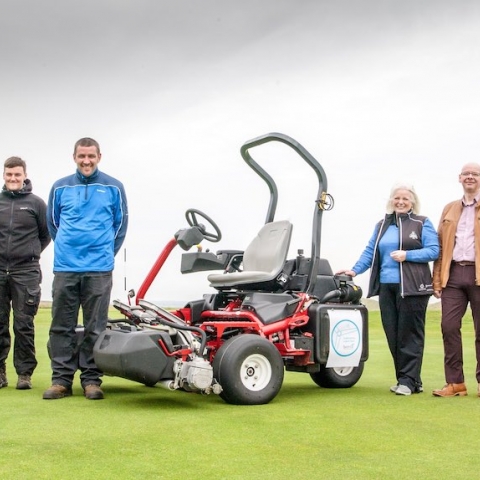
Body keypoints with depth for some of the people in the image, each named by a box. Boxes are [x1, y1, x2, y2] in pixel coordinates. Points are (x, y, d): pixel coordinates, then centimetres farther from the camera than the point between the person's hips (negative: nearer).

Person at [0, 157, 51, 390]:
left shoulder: (36, 203, 3)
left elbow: (47, 234, 10)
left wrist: (31, 252, 6)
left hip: (26, 272, -2)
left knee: (24, 325, 1)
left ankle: (25, 373, 8)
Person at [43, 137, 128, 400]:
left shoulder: (113, 187, 2)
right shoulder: (60, 187, 6)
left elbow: (120, 223, 12)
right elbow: (52, 222, 17)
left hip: (99, 269, -1)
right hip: (65, 268, 2)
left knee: (95, 328, 3)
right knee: (62, 326, 4)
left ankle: (91, 379, 11)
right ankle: (61, 379, 11)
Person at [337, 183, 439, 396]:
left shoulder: (422, 223, 6)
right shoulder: (381, 226, 21)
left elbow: (433, 250, -3)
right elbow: (370, 252, 17)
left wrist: (407, 255, -13)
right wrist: (355, 270, 4)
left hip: (412, 288, -5)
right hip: (387, 287, 5)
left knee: (410, 333, -6)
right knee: (392, 335, 2)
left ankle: (409, 381, -2)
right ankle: (403, 378, 10)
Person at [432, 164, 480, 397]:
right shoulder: (449, 209, 18)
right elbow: (441, 246, 15)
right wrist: (437, 279, 7)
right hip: (453, 274, 3)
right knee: (449, 327, -2)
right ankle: (455, 382, 5)